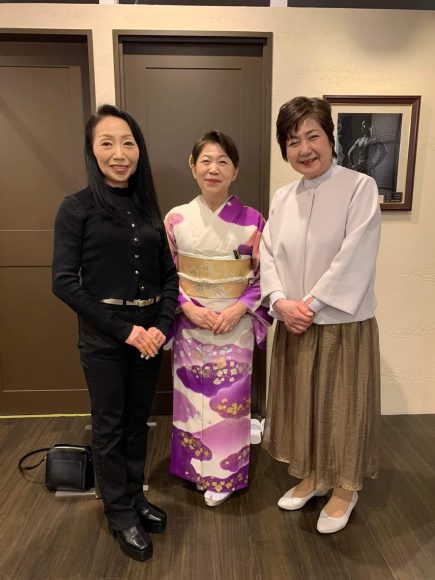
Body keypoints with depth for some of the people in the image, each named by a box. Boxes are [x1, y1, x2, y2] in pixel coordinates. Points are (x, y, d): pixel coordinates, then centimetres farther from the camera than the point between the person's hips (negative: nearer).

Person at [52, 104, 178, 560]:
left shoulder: (148, 207, 6)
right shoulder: (77, 208, -7)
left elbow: (169, 275, 6)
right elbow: (64, 281, -12)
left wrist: (162, 325, -9)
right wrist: (124, 329, -15)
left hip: (149, 331, 4)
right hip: (103, 337, -4)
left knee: (137, 421, 17)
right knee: (109, 426, 11)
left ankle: (135, 498, 38)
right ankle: (120, 514, 31)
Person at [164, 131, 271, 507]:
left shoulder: (252, 220, -5)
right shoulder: (176, 219, -2)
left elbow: (263, 276, 0)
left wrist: (239, 308, -14)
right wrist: (189, 307, -12)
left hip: (236, 326, -1)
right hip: (191, 326, 1)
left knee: (228, 401, 8)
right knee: (194, 400, 13)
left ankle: (224, 475, 32)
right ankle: (198, 468, 37)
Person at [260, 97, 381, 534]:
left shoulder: (359, 187, -9)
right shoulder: (282, 198, 7)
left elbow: (354, 259, -17)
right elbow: (268, 255, 4)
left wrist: (311, 305, -17)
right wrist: (281, 302, -12)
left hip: (343, 325, -5)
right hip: (293, 326, 5)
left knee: (341, 407, 10)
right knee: (302, 404, 17)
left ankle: (346, 488, 34)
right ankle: (311, 476, 40)